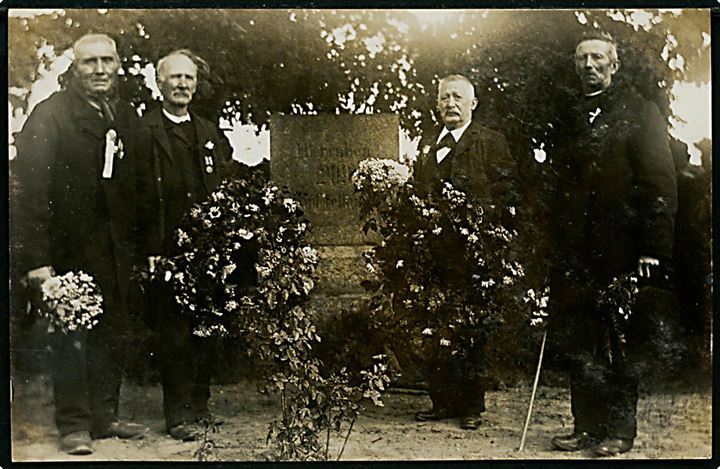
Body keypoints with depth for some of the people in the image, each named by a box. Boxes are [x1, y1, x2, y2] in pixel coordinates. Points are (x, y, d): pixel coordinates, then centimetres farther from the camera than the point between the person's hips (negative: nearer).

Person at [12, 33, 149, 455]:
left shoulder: (127, 117, 11)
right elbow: (32, 190, -11)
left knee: (113, 336, 10)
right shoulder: (50, 115, -5)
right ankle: (74, 425, 15)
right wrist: (36, 258, -16)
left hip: (116, 250, 5)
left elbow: (136, 186, 11)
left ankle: (105, 417, 23)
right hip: (70, 249, -5)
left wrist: (139, 246, 5)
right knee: (71, 339, 3)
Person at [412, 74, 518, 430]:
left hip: (473, 253, -5)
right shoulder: (427, 145, 20)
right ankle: (443, 402, 17)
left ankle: (472, 405, 12)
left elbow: (508, 195, -2)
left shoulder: (491, 142, 3)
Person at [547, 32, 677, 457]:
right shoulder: (569, 115, 16)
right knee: (572, 341, 5)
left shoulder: (639, 112, 2)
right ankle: (589, 426, 17)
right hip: (575, 252, 5)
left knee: (621, 343, 4)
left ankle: (620, 430, 16)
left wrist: (653, 247, -12)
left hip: (621, 247, -4)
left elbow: (661, 183, -4)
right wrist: (555, 243, 7)